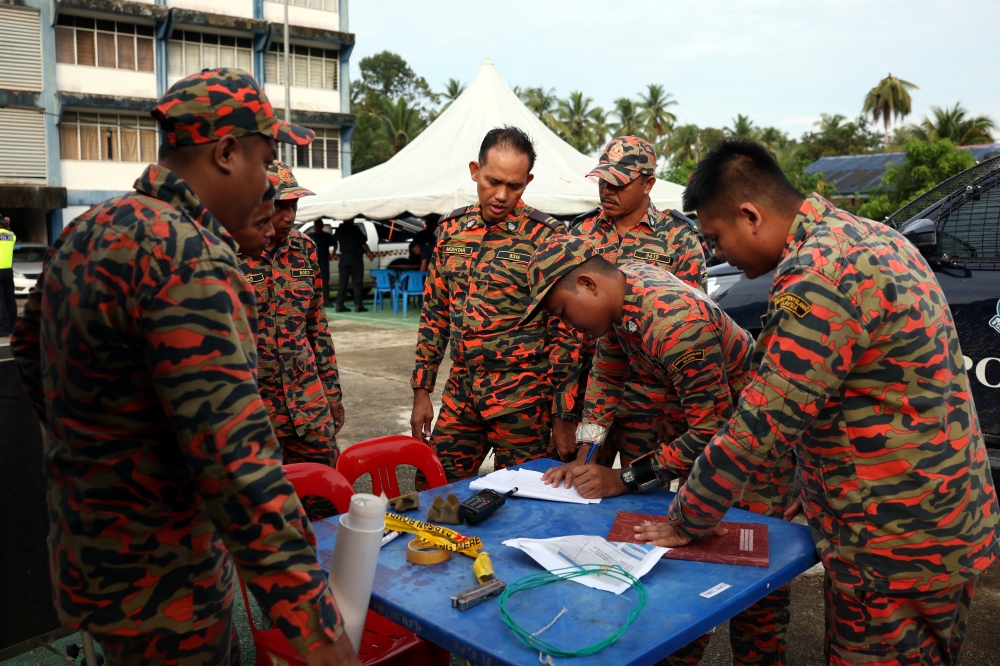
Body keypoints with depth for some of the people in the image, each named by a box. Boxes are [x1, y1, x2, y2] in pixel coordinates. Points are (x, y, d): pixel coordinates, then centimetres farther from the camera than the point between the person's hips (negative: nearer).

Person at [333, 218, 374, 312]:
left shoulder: (339, 230, 8)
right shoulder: (355, 229, -7)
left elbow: (333, 241, 18)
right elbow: (362, 242, -8)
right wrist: (369, 252, 1)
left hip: (344, 257, 4)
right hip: (355, 256, -4)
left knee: (342, 282, 6)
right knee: (357, 282, -2)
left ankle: (339, 305, 3)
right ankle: (358, 305, -6)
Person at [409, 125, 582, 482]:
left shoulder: (547, 237, -10)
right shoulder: (451, 229, 5)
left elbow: (565, 329, -9)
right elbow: (434, 312, 11)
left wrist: (564, 418, -10)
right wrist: (422, 391, 9)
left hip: (522, 398, -4)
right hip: (459, 392, 4)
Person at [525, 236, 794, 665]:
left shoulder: (674, 323, -34)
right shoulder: (623, 286, -7)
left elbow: (713, 430, -30)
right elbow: (607, 374, 6)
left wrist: (625, 479, -25)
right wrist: (585, 455, -2)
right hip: (707, 428, 8)